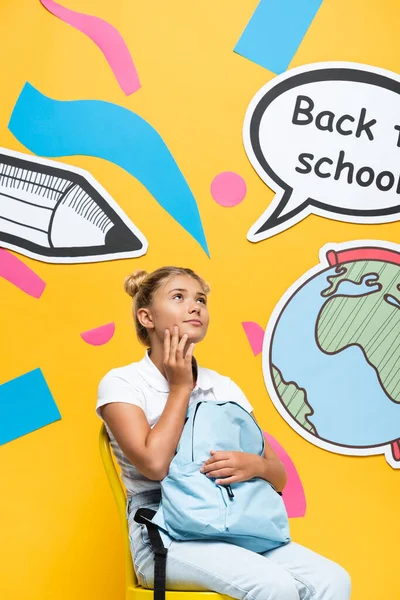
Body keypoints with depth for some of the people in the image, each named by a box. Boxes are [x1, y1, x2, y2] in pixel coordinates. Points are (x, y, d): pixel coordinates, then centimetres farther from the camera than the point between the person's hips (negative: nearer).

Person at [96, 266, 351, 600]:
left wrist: (254, 465, -14)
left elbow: (279, 478, 11)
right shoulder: (122, 383, -2)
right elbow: (155, 463, -18)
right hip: (164, 537, -5)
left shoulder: (225, 388, 12)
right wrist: (180, 387, -7)